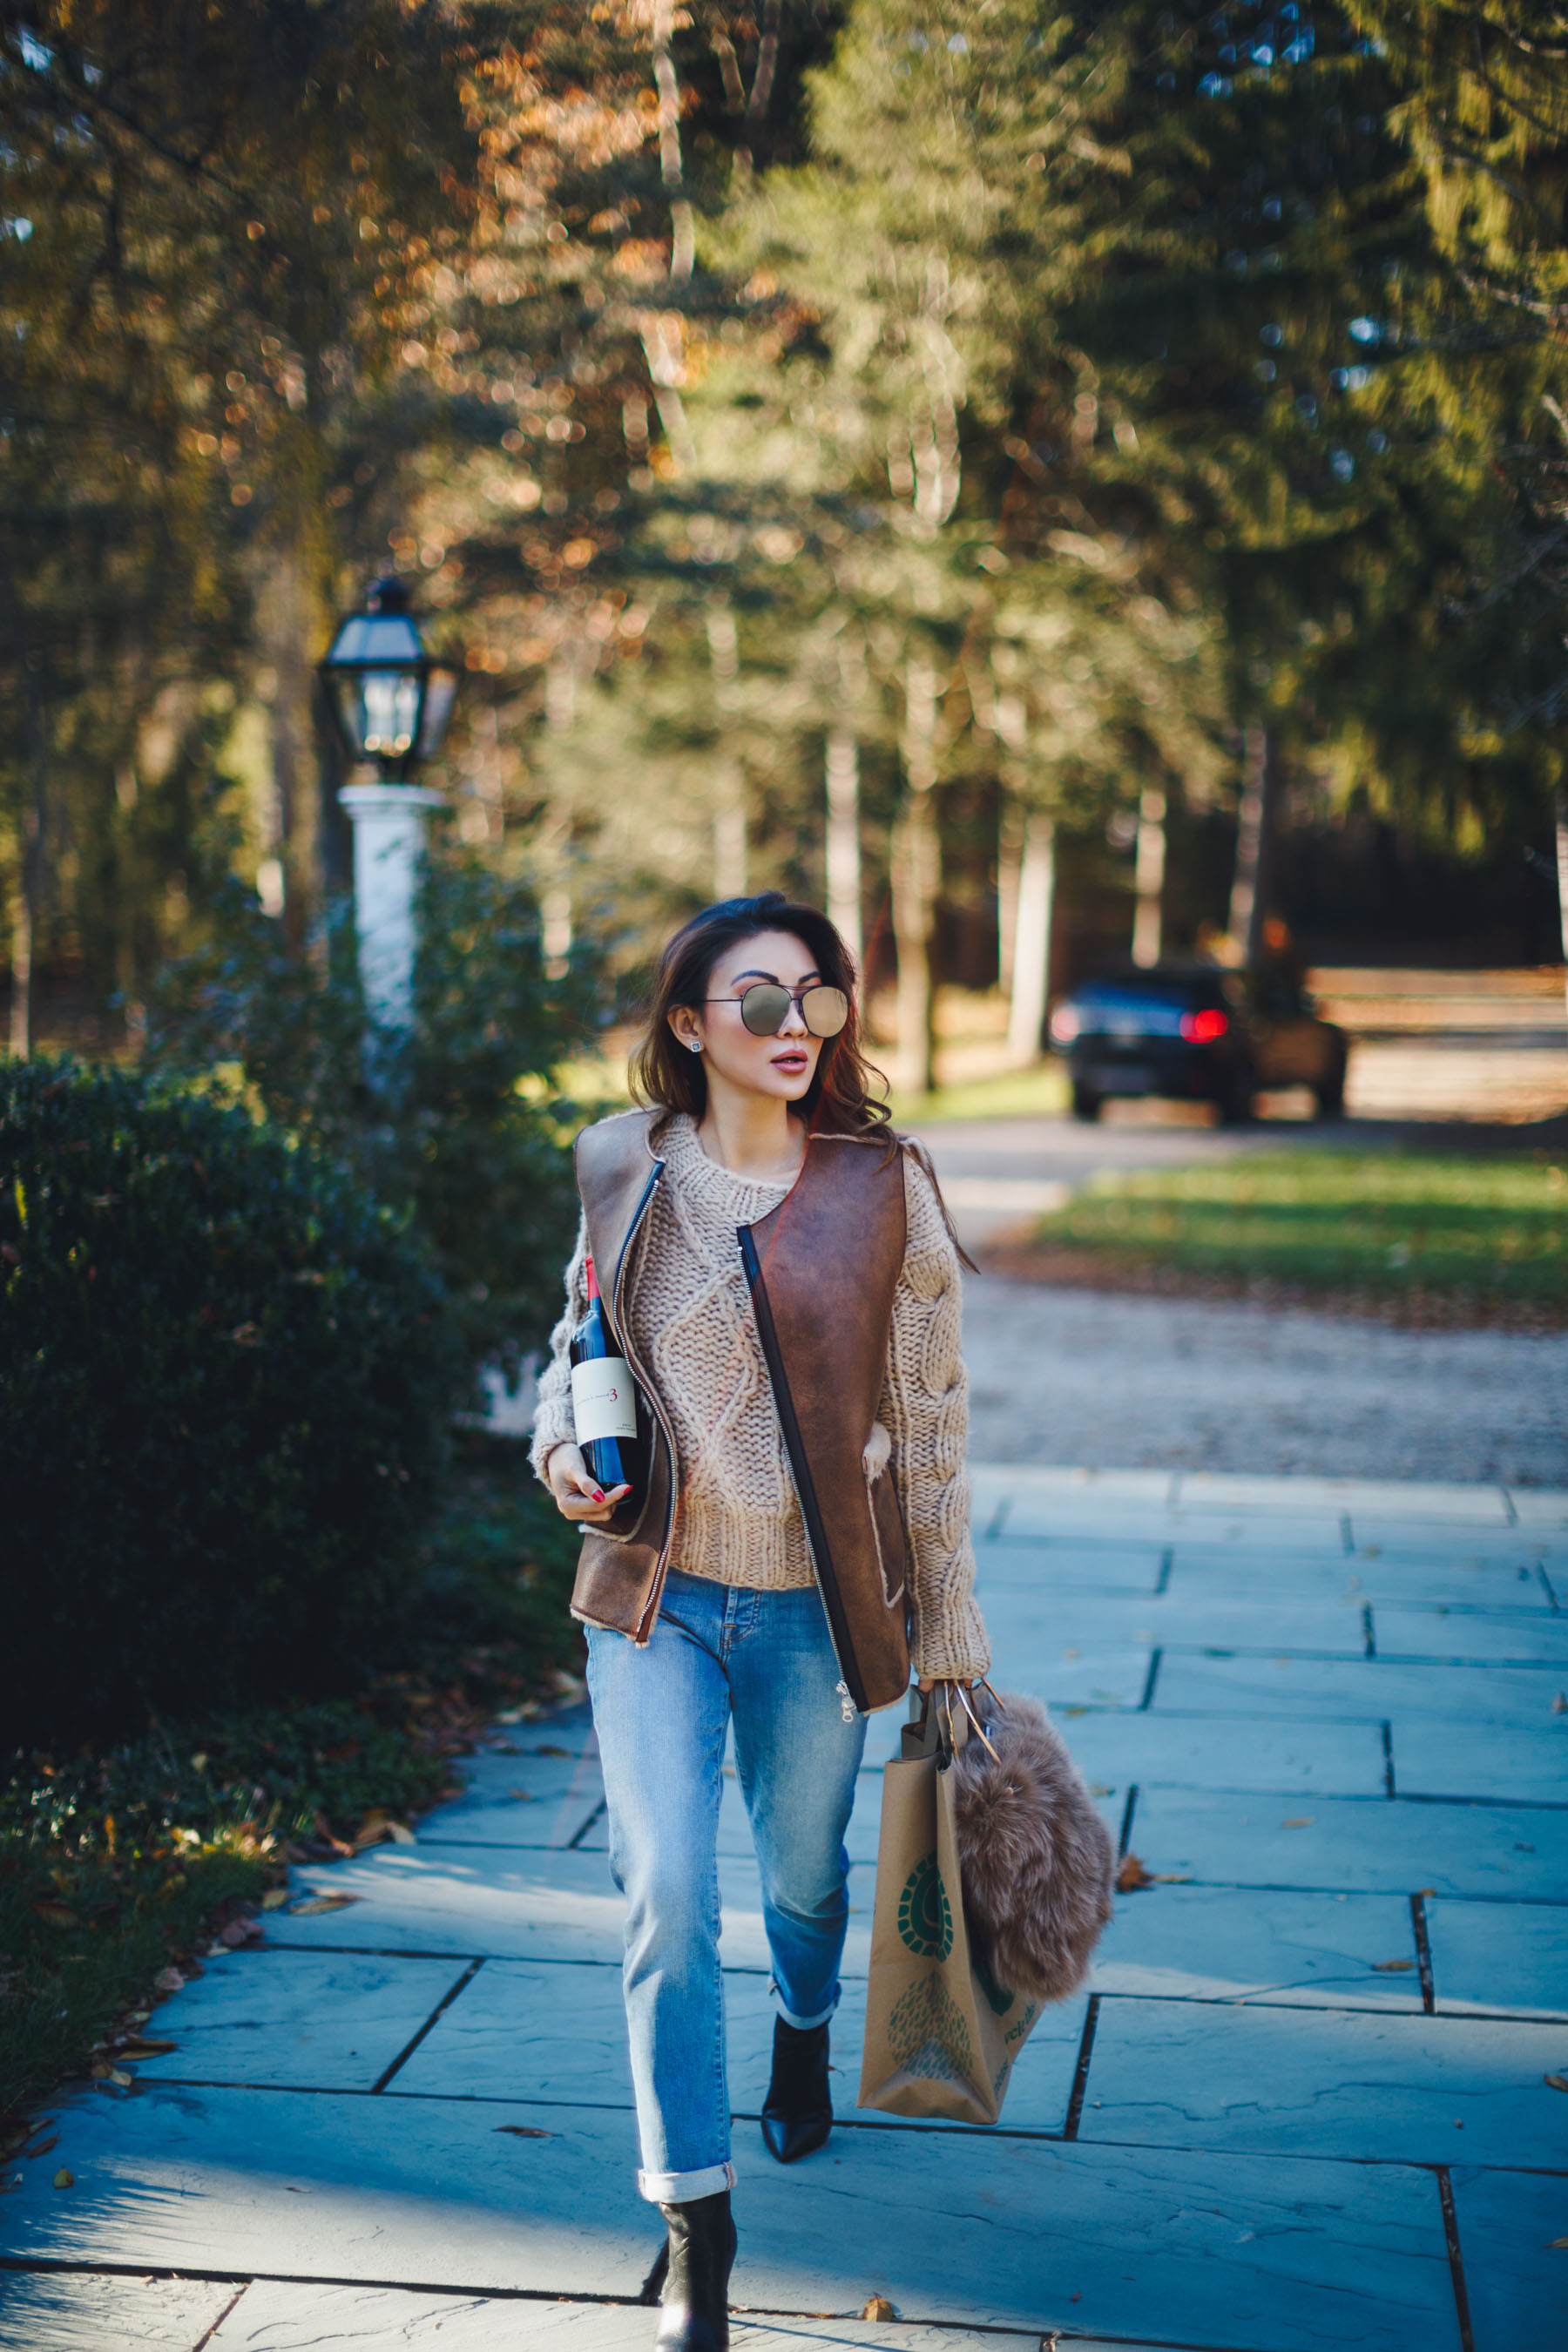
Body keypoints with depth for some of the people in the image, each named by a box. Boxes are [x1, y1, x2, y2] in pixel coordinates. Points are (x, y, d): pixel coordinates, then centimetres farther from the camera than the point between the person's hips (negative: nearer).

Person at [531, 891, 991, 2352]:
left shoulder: (882, 1187, -8)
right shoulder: (622, 1172, -2)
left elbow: (931, 1418, -3)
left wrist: (945, 1637, -1)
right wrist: (560, 1439, -5)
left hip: (816, 1603, 0)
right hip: (656, 1593, 1)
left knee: (804, 1872, 19)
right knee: (665, 1896, -5)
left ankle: (803, 2041, 53)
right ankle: (695, 2222, 8)